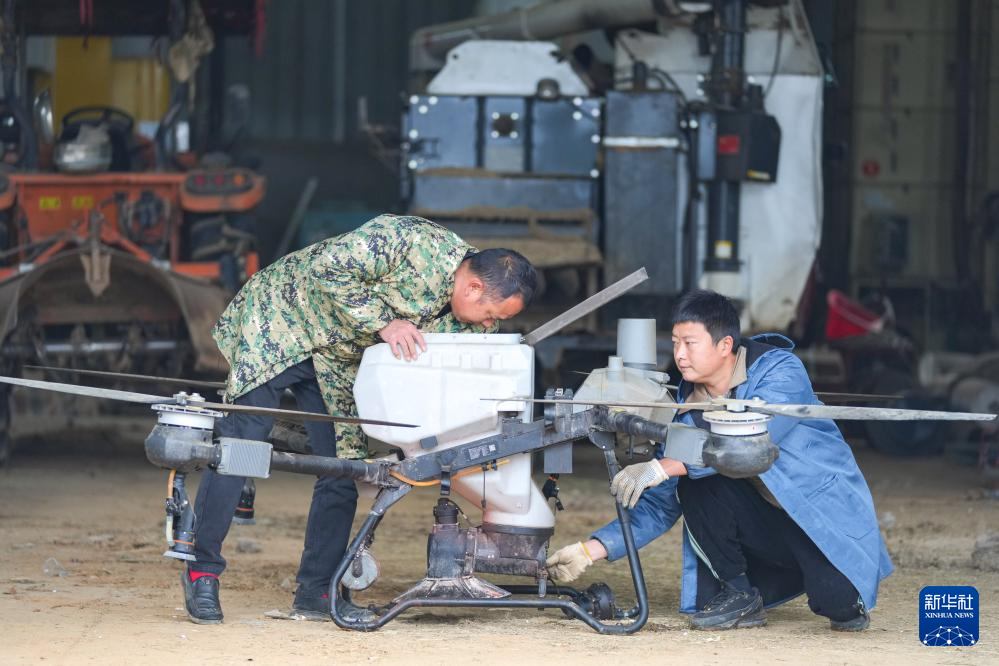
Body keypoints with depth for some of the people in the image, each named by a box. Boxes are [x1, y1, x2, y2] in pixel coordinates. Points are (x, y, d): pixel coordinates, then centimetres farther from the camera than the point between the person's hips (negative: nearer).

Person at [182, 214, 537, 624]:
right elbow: (328, 268, -28)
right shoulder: (411, 241, -30)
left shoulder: (472, 323, -6)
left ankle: (316, 591, 8)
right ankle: (202, 570, -2)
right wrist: (382, 322, -30)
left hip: (337, 358, 7)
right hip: (279, 318, -7)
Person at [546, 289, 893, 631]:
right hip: (765, 522, 4)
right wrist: (591, 550, -12)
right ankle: (738, 594, -5)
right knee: (691, 483, -19)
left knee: (836, 599, -31)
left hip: (830, 519, -4)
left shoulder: (781, 373, -16)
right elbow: (658, 505, 1)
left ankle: (845, 598, 7)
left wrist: (661, 468, -41)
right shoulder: (688, 409, 1)